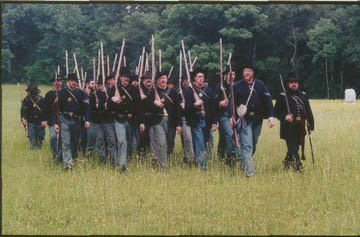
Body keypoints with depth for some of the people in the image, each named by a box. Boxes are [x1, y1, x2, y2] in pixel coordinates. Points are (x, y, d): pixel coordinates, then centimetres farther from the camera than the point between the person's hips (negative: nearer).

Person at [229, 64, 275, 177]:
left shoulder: (260, 85, 7)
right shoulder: (237, 86, 1)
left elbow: (268, 100, 3)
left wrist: (271, 116, -8)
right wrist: (231, 116, -16)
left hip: (257, 119, 4)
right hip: (244, 119, -4)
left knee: (254, 144, 15)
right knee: (246, 145, -11)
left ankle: (247, 162, 35)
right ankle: (250, 170, -14)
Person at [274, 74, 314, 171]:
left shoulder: (303, 95, 14)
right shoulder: (282, 96, 1)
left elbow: (308, 111, 15)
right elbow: (276, 111, -1)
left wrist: (311, 126, 10)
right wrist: (284, 116, -21)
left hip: (300, 127, 5)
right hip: (288, 127, -5)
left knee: (295, 146, 12)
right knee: (293, 148, -10)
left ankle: (286, 162, 31)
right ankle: (298, 166, -7)